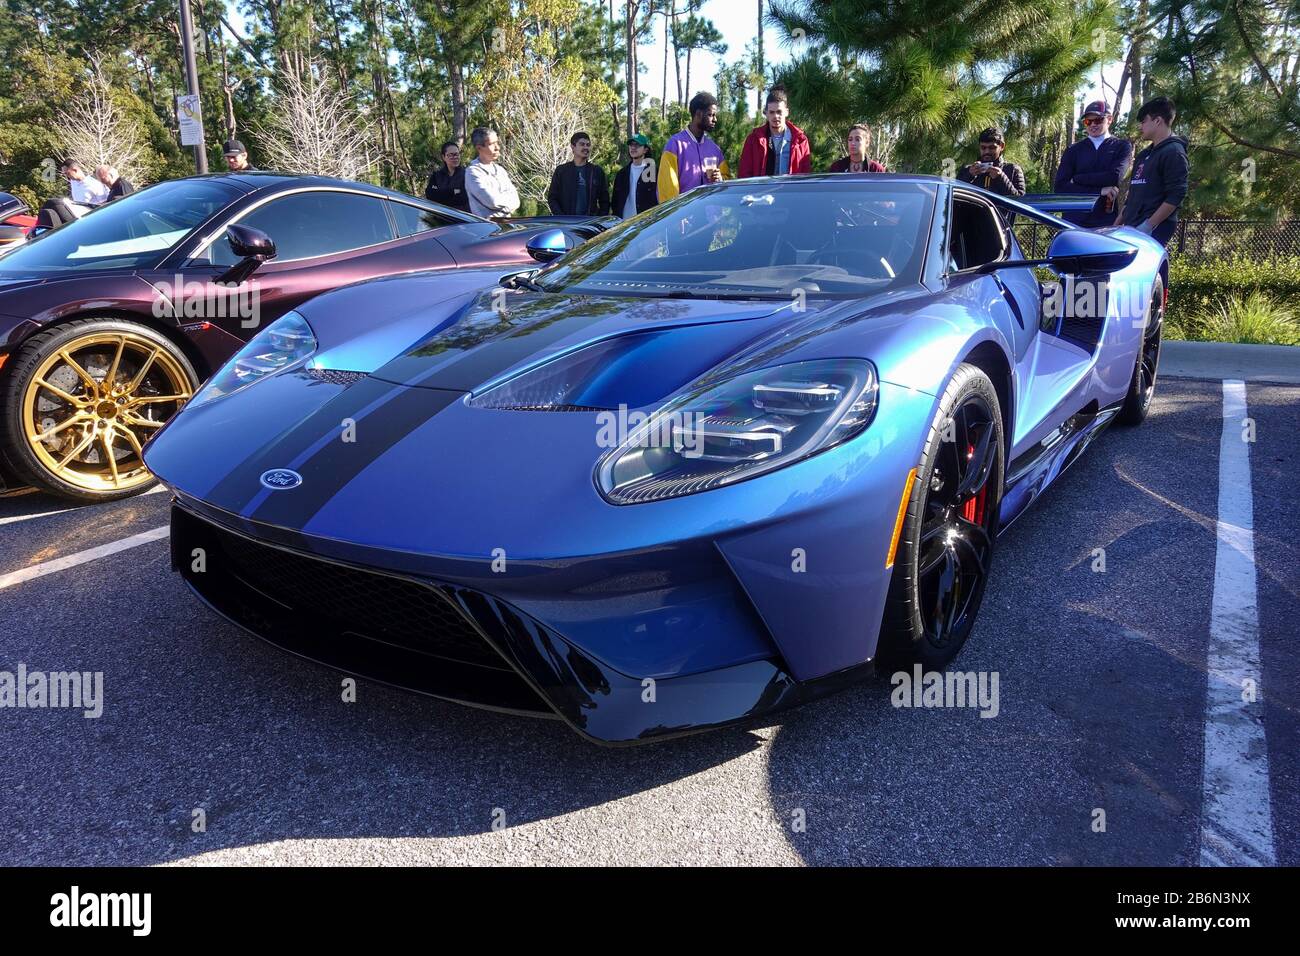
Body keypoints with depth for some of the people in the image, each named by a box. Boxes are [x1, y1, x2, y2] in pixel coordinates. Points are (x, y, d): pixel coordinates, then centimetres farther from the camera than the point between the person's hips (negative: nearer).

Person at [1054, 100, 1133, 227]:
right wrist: (1099, 191, -8)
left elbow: (1115, 176, -7)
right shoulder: (1073, 150, 15)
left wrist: (1077, 179, -3)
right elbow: (1059, 187, 1)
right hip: (1074, 220, 1)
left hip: (1107, 221, -1)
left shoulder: (1122, 146, 12)